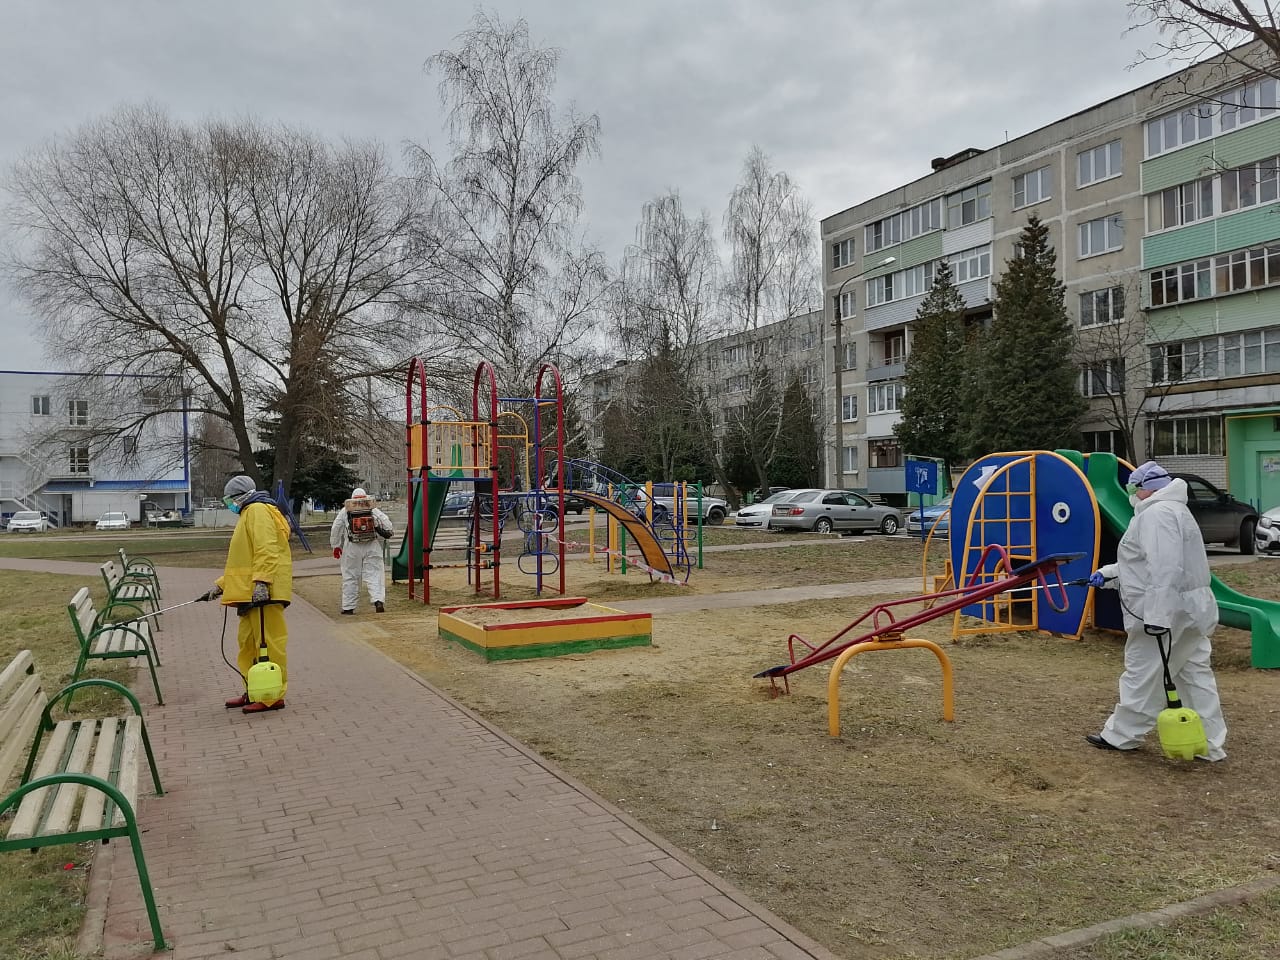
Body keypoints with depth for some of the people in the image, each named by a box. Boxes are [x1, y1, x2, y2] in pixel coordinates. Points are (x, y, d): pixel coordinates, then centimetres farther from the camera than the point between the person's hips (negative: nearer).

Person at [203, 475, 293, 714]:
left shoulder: (258, 511, -8)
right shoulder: (249, 514, 27)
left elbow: (266, 550, -21)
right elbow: (244, 560, 31)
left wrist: (261, 582, -28)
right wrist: (221, 584, 28)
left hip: (263, 593, -11)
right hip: (251, 593, 11)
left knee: (268, 643, -7)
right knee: (248, 642, 16)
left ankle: (274, 696, -3)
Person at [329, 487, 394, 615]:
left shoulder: (345, 511, 7)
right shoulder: (373, 510, 5)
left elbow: (335, 529, 10)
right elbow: (386, 522, -2)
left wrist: (336, 546, 21)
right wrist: (389, 532, 19)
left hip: (352, 548, 0)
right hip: (372, 547, 0)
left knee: (350, 577, 8)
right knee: (374, 574, 1)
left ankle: (348, 607, 12)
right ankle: (378, 600, -18)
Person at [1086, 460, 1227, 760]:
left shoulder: (1156, 514, -18)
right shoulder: (1171, 510, 18)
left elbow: (1165, 570, -28)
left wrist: (1157, 617, -28)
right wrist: (1108, 573, 22)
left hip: (1167, 614, -11)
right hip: (1189, 610, 11)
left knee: (1142, 677, 2)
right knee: (1195, 677, 12)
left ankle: (1121, 735, 15)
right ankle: (1210, 745, 17)